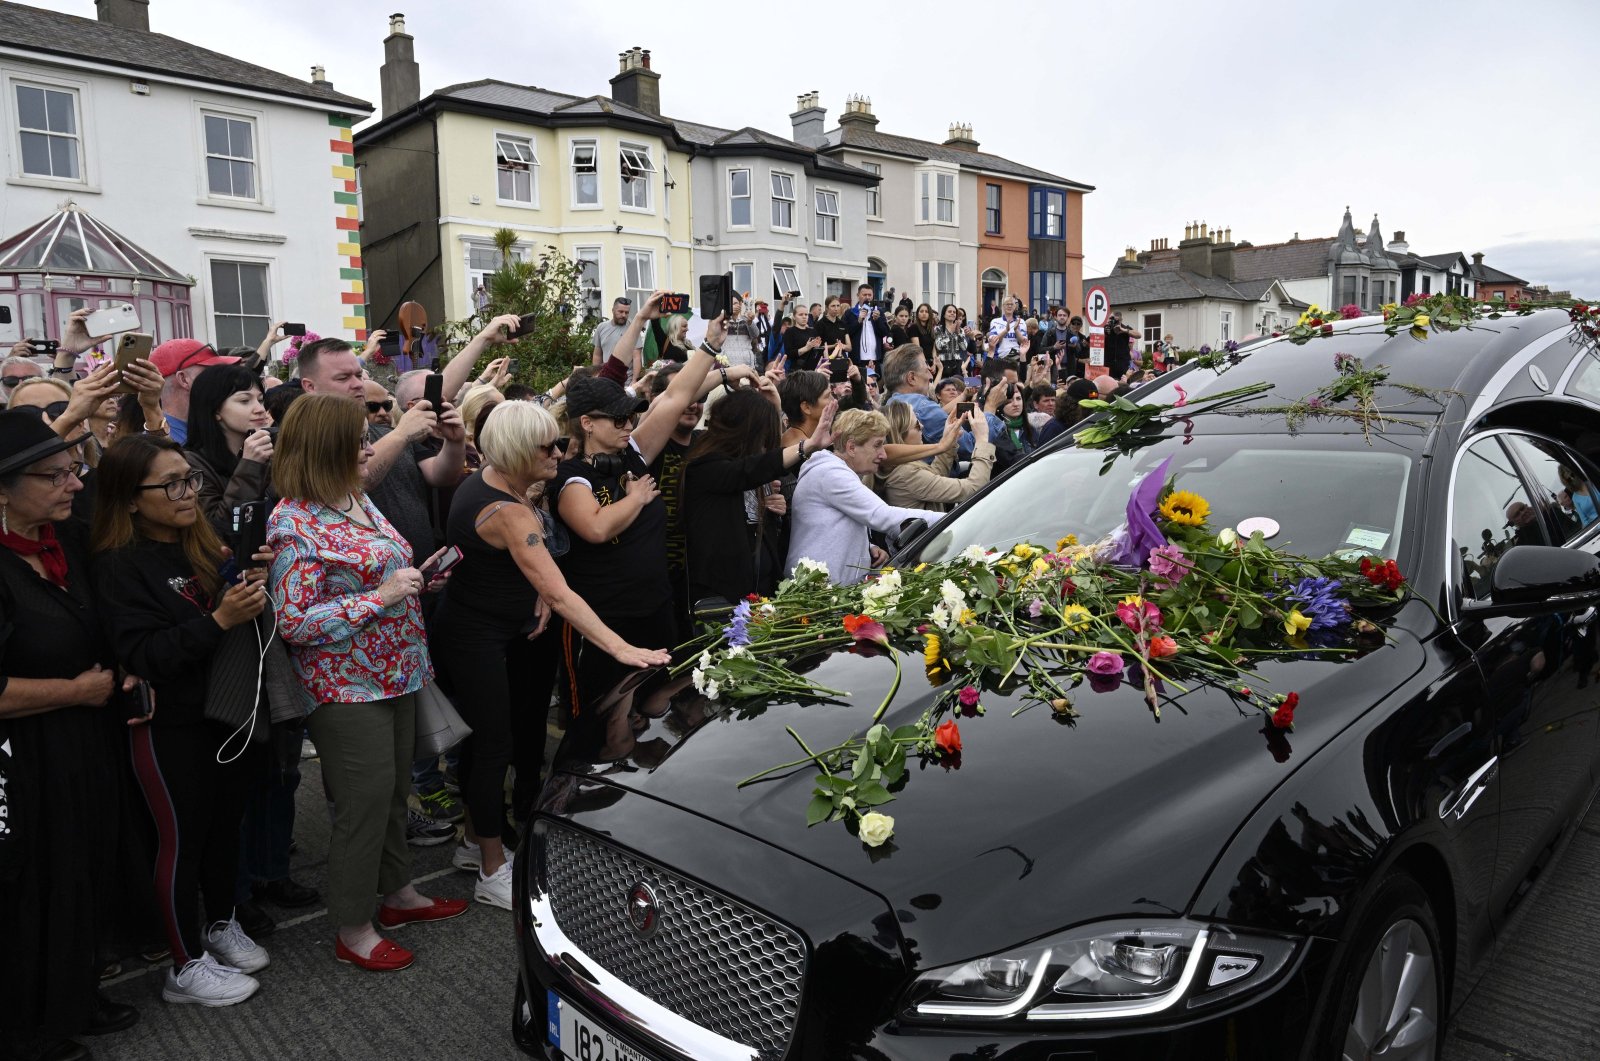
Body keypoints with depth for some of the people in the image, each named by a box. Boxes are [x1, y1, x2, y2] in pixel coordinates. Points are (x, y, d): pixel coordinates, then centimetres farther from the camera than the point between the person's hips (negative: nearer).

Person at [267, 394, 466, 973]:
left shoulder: (358, 499, 8)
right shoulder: (295, 523, -18)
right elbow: (295, 622, -21)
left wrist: (417, 578, 2)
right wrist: (382, 596, -22)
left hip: (396, 673, 8)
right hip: (346, 688, -8)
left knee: (395, 789, 19)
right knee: (367, 800, 0)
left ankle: (398, 892, 37)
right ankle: (352, 929, 18)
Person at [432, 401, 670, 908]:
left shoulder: (485, 480, 2)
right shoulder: (509, 512, -29)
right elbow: (560, 595, -35)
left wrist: (535, 591, -4)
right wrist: (621, 648, -37)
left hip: (483, 633, 10)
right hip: (476, 641, -10)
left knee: (481, 738, 19)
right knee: (495, 747, -2)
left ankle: (475, 839, 36)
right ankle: (493, 873, 10)